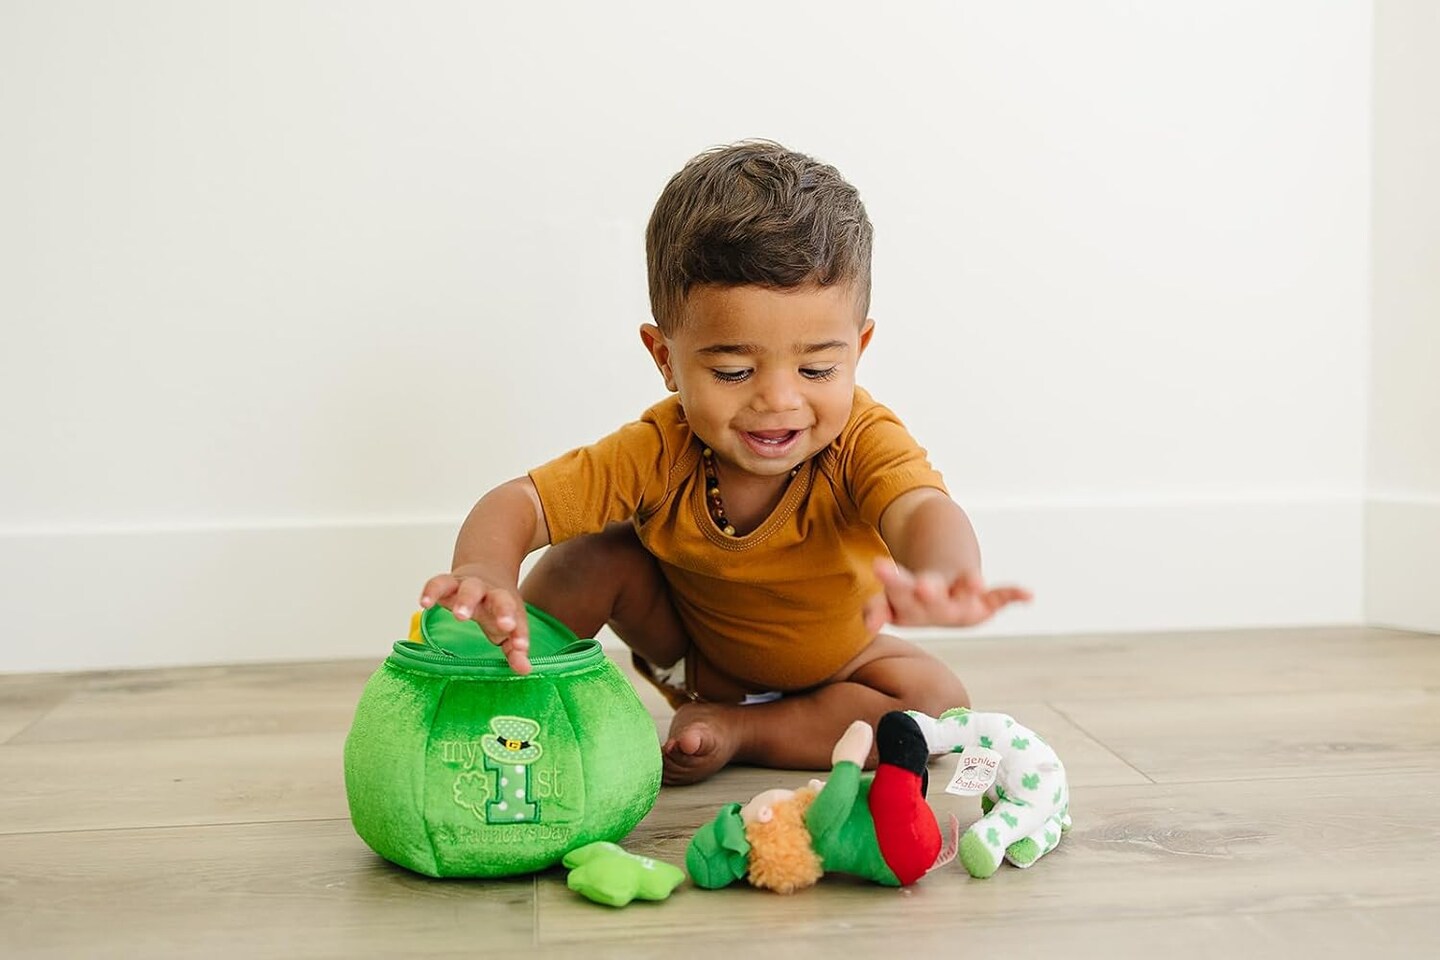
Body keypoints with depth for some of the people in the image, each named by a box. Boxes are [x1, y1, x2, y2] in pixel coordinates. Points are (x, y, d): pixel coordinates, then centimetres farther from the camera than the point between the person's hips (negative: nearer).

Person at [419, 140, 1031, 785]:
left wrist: (941, 574, -84)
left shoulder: (865, 443, -36)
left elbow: (923, 510, -57)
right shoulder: (658, 452, -31)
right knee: (583, 561, -20)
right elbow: (515, 505, -35)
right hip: (694, 649, 0)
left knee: (940, 704, -24)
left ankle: (741, 729, -15)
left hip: (832, 667, 0)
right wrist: (487, 575, -60)